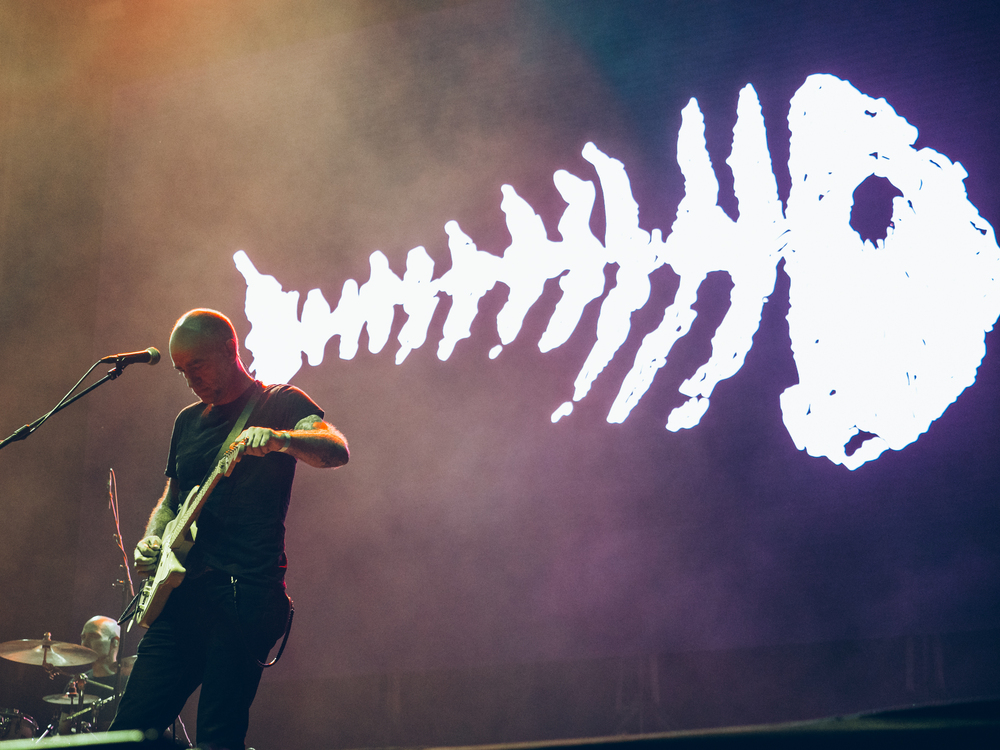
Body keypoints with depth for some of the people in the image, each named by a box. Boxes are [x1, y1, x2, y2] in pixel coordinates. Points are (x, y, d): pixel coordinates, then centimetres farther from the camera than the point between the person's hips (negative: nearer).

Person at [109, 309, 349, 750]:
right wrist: (151, 540, 8)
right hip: (182, 593, 6)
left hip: (247, 593, -6)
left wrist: (278, 438, -34)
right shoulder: (188, 421, 22)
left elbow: (337, 451, -15)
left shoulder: (280, 403, 3)